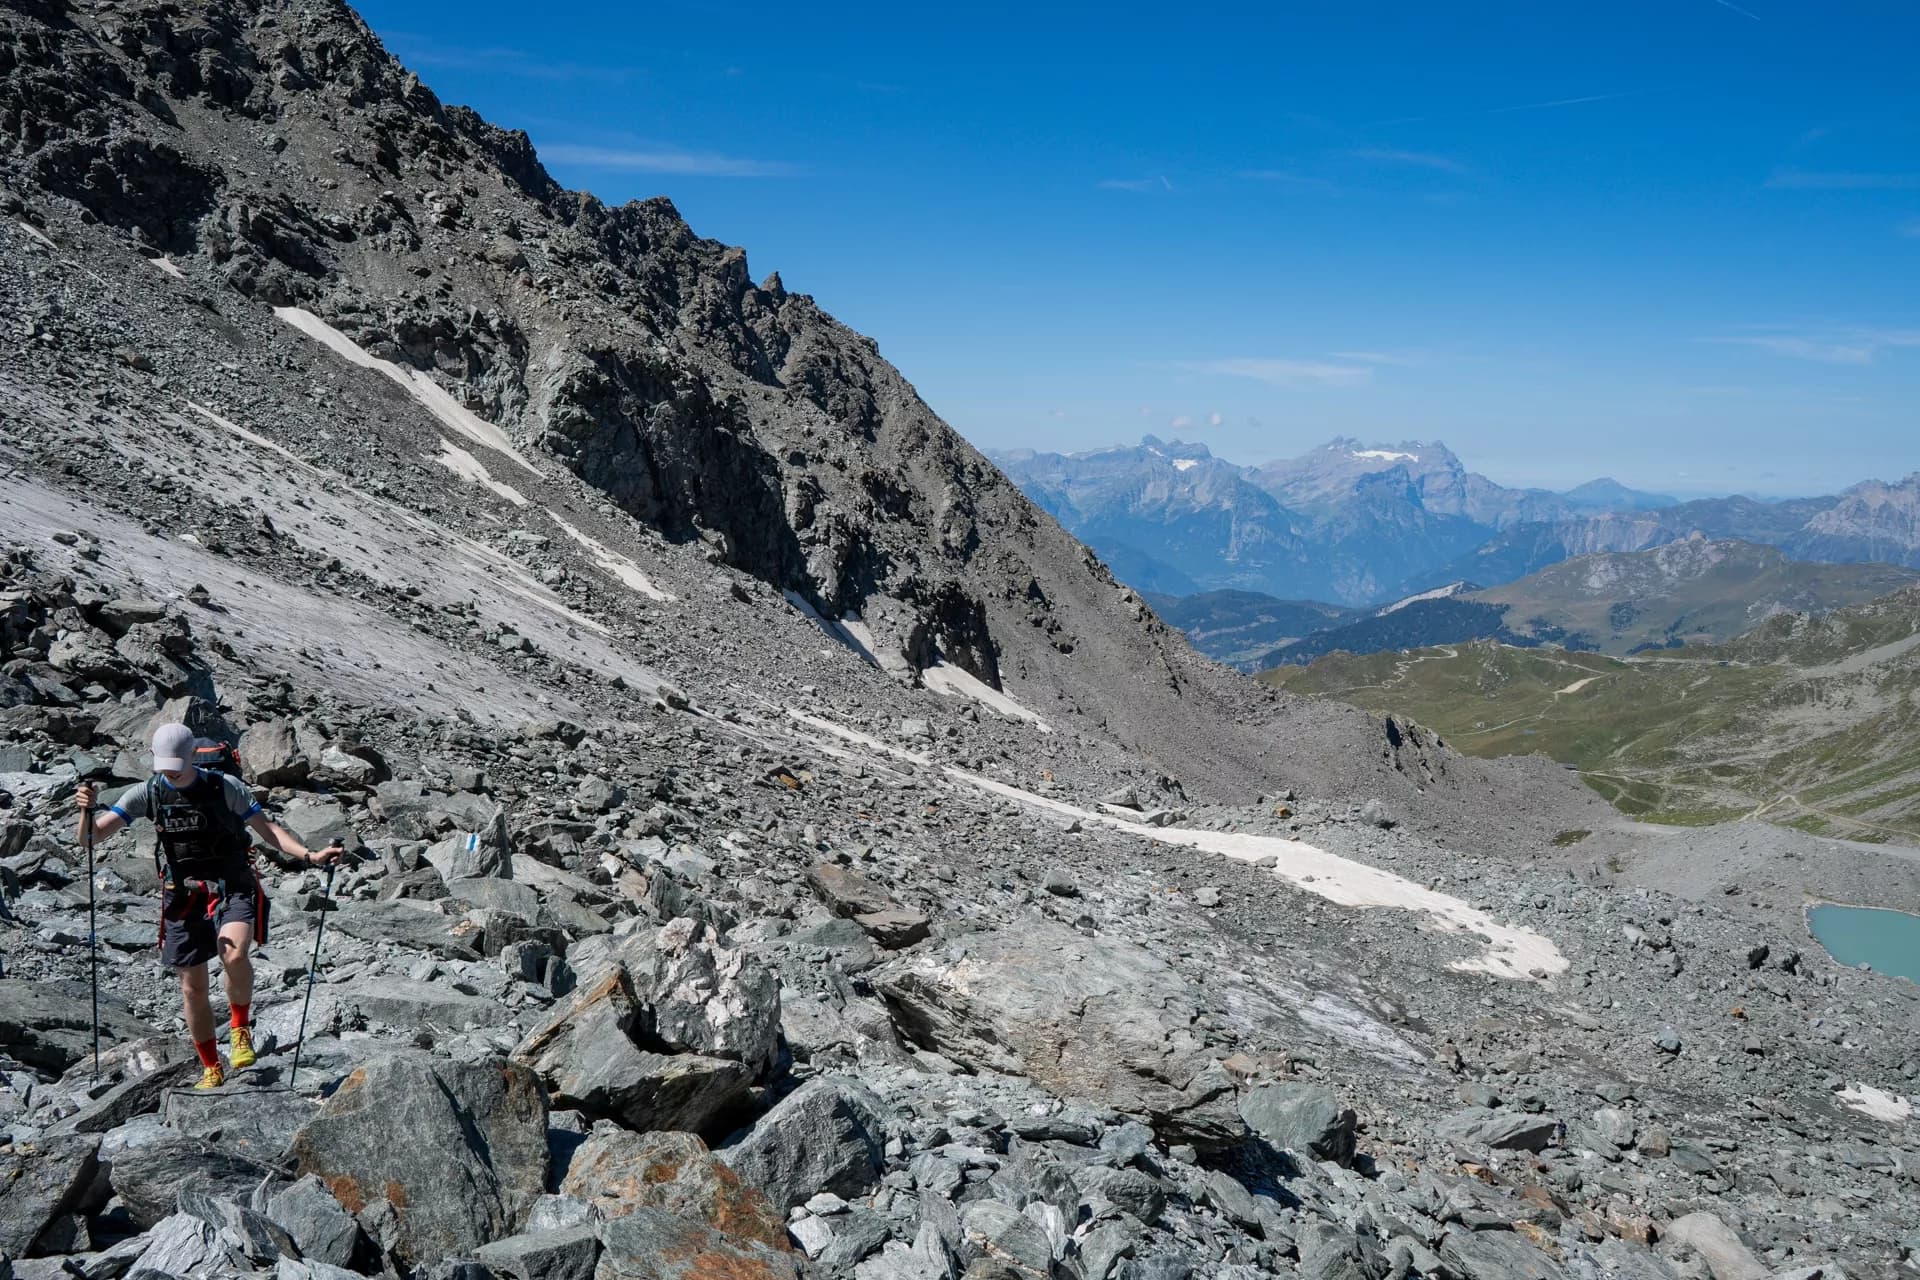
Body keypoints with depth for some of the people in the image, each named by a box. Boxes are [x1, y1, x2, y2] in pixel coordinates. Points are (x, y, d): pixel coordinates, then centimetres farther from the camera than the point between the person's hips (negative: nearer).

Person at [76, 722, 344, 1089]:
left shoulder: (226, 787, -9)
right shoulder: (147, 793, -3)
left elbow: (269, 830, -6)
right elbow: (91, 837, -5)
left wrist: (309, 856, -19)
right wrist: (86, 810, -27)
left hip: (233, 889, -3)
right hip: (183, 896, 3)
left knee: (233, 954, -31)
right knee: (192, 987, 7)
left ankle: (241, 1028, -5)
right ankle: (211, 1069, 25)